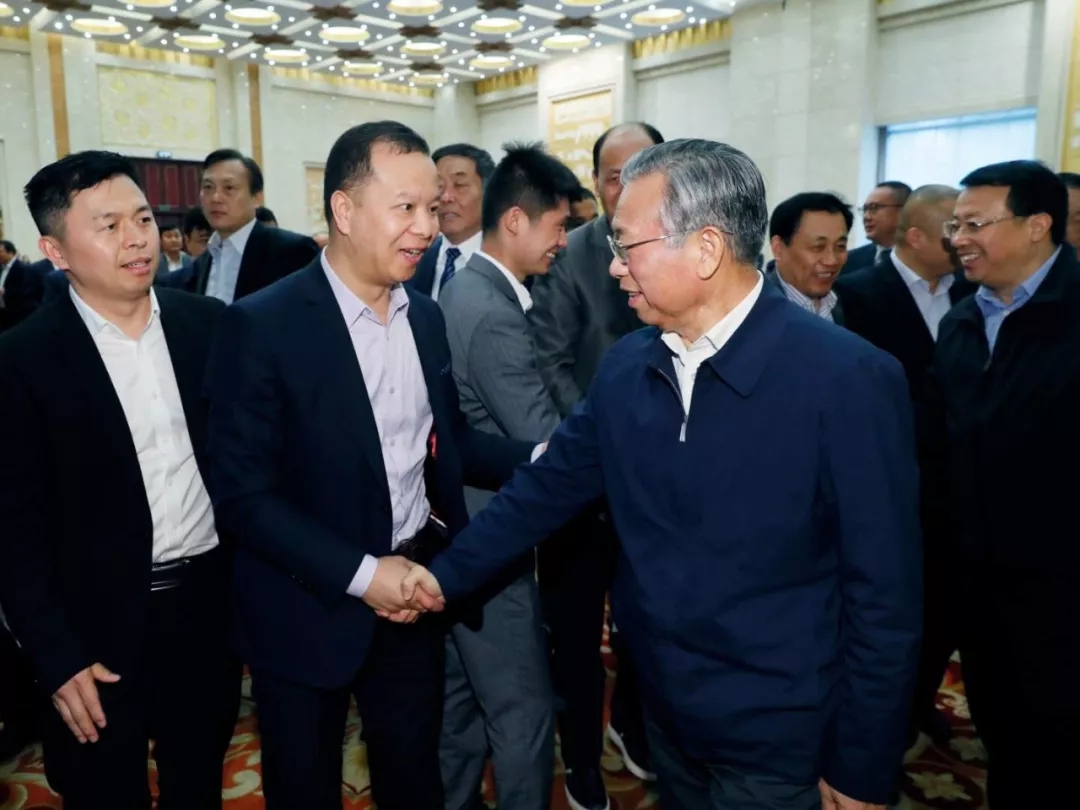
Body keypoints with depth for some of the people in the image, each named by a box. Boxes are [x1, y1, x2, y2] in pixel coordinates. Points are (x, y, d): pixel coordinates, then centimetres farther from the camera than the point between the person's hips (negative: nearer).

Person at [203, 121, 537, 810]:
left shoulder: (426, 316, 1)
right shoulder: (264, 325, -17)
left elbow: (447, 440, 7)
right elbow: (243, 494, -17)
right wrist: (360, 573, -21)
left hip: (413, 588, 5)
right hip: (311, 608, -4)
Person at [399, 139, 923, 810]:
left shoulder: (849, 380, -20)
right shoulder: (625, 367, -5)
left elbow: (883, 594, -15)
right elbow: (551, 484, 5)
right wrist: (450, 573, 3)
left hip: (777, 743, -4)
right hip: (665, 712, 5)